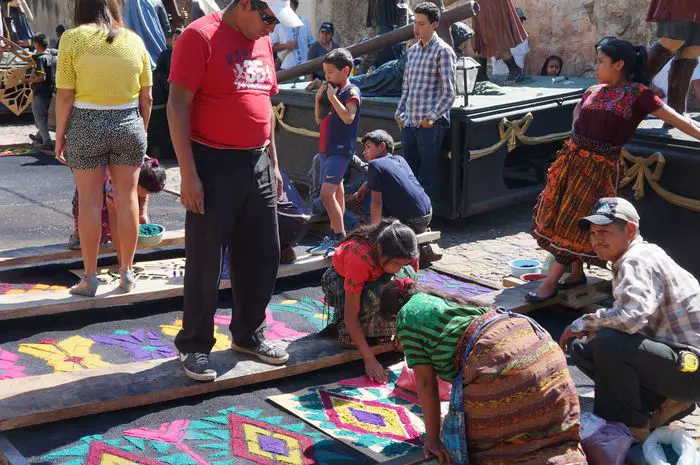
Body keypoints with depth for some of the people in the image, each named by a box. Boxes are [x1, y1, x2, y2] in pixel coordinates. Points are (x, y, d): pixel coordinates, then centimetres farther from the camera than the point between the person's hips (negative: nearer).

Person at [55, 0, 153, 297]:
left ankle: (89, 278, 10)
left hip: (86, 126, -2)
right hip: (128, 124, 2)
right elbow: (146, 98, 6)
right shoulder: (134, 40, 4)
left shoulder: (73, 38, -4)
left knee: (89, 201, 4)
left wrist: (60, 135, 1)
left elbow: (65, 95, -8)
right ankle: (127, 272, 17)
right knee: (127, 198, 9)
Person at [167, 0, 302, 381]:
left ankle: (248, 335, 29)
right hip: (213, 164, -7)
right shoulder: (200, 36, -11)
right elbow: (177, 106, -14)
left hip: (257, 163, 7)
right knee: (206, 262, 1)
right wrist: (188, 173, -19)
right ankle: (194, 345, 16)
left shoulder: (262, 43, 12)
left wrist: (273, 163, 17)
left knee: (262, 255, 13)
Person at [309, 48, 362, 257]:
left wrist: (332, 97, -19)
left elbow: (348, 117, -24)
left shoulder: (351, 92, -9)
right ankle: (336, 236, 21)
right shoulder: (330, 90, 14)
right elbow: (319, 120, 17)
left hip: (341, 149, -9)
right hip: (327, 149, 9)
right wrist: (318, 98, 4)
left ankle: (339, 237, -12)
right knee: (336, 193, 14)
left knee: (327, 193, -17)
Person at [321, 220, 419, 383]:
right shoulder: (359, 259, -40)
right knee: (371, 296, -37)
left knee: (406, 275, -28)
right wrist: (369, 360, -39)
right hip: (340, 280, -4)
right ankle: (343, 326, -8)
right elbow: (351, 316, -36)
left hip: (375, 278, 4)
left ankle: (381, 326, -9)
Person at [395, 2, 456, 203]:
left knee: (427, 178, -3)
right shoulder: (412, 51, 16)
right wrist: (399, 113, 13)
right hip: (408, 123, 7)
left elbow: (449, 93, -10)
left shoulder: (443, 51, -6)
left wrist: (431, 117, -17)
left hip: (430, 124, -7)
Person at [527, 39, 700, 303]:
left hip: (600, 167, -6)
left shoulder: (638, 94, -7)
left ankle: (551, 283, 5)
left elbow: (675, 119, -10)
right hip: (572, 159, 6)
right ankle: (577, 273, 26)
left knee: (573, 223, -3)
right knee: (563, 219, 10)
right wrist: (578, 136, 13)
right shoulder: (594, 91, 10)